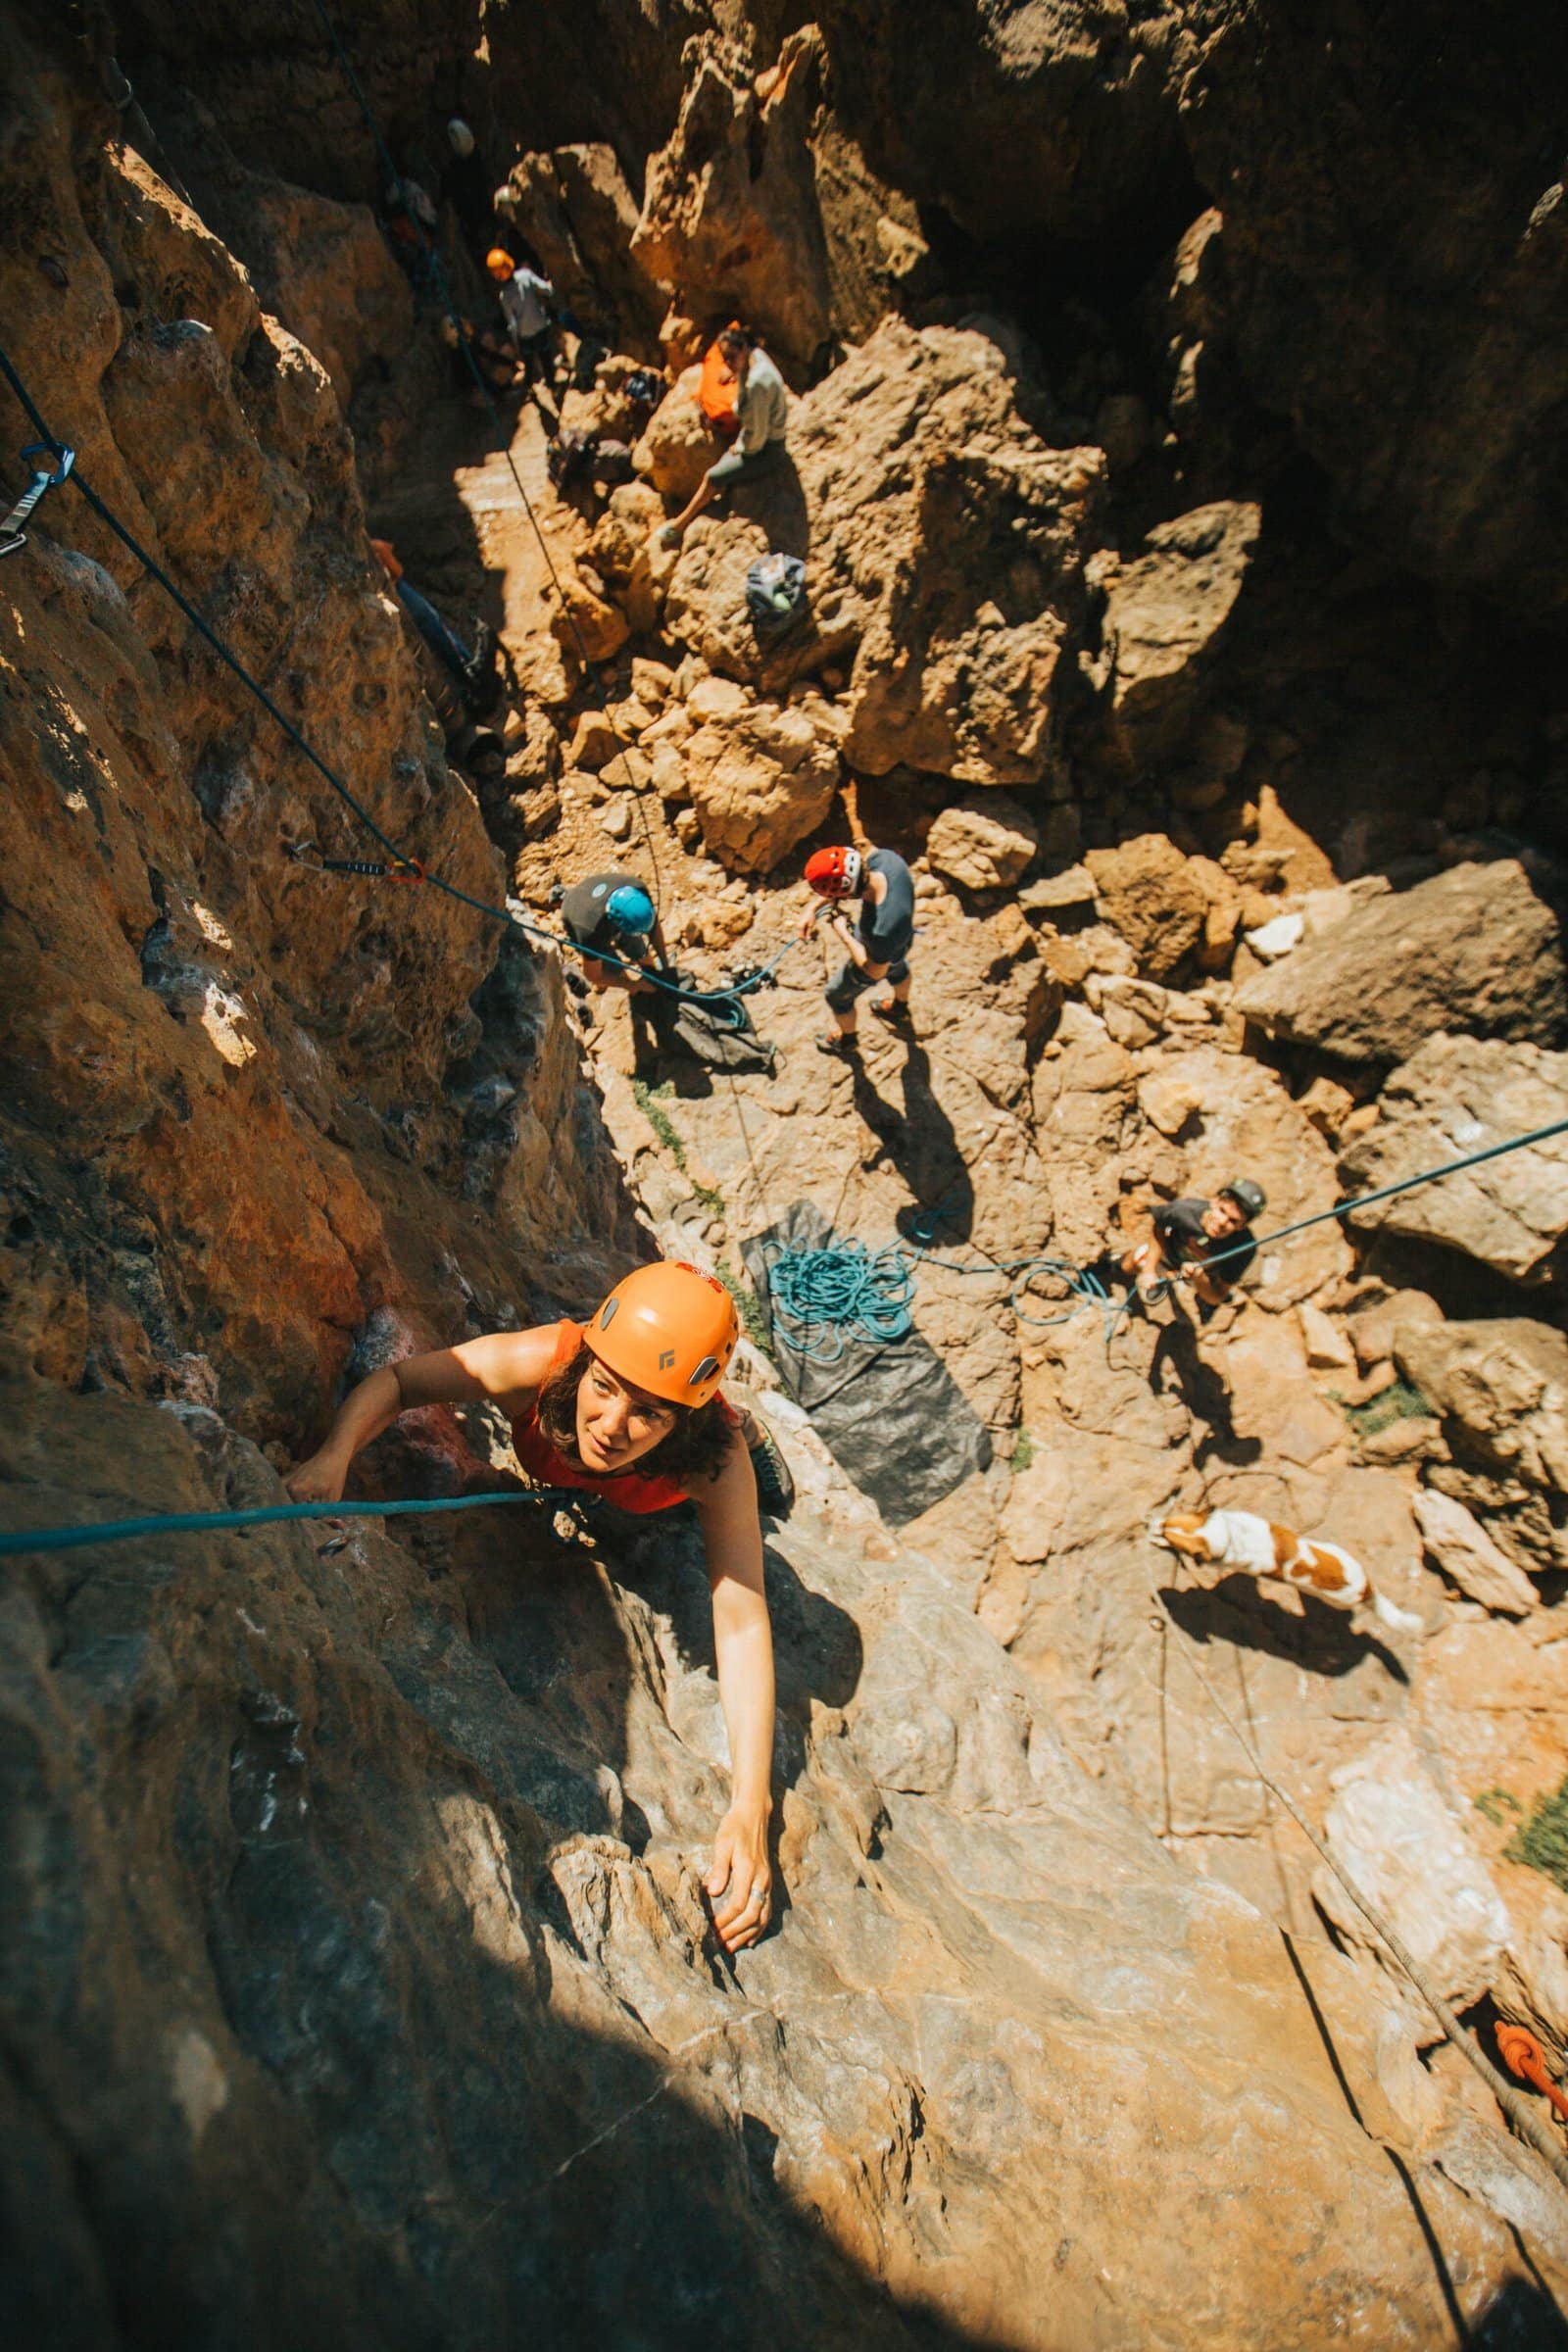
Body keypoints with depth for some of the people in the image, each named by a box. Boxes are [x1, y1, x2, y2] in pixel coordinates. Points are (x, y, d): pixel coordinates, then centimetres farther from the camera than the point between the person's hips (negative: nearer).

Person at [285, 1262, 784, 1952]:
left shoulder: (716, 1459, -47)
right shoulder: (543, 1362, -48)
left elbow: (741, 1623, -46)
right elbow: (394, 1379, -34)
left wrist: (749, 1810, -53)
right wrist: (332, 1457, -54)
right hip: (544, 1479, 1)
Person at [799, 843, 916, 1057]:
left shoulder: (882, 929, -50)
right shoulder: (883, 857, -34)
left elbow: (875, 971, -29)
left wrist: (842, 933, -27)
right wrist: (813, 908, -16)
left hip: (876, 959, -6)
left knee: (838, 997, 25)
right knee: (898, 968, 39)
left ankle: (848, 1040, 57)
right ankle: (900, 1009, 74)